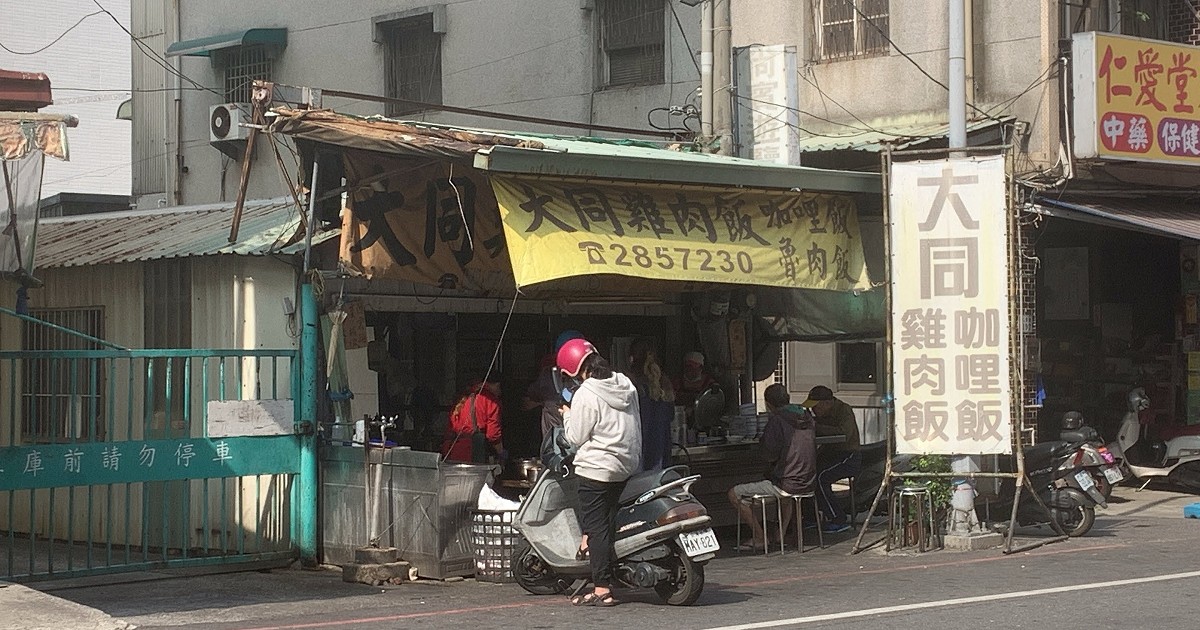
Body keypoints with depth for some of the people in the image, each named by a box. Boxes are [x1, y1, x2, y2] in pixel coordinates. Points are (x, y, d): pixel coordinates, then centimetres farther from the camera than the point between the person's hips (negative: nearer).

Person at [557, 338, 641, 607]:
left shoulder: (585, 395, -16)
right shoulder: (626, 384, 7)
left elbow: (576, 438, -11)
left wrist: (567, 415, 5)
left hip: (597, 467, -8)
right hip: (627, 465, 8)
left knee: (596, 526, -3)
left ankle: (602, 589, -3)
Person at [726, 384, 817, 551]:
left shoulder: (777, 421, -16)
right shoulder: (808, 419, 7)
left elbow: (769, 454, -17)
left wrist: (762, 442, 2)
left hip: (786, 484, -8)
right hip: (808, 484, 8)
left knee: (734, 494, 1)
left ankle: (759, 538, 4)